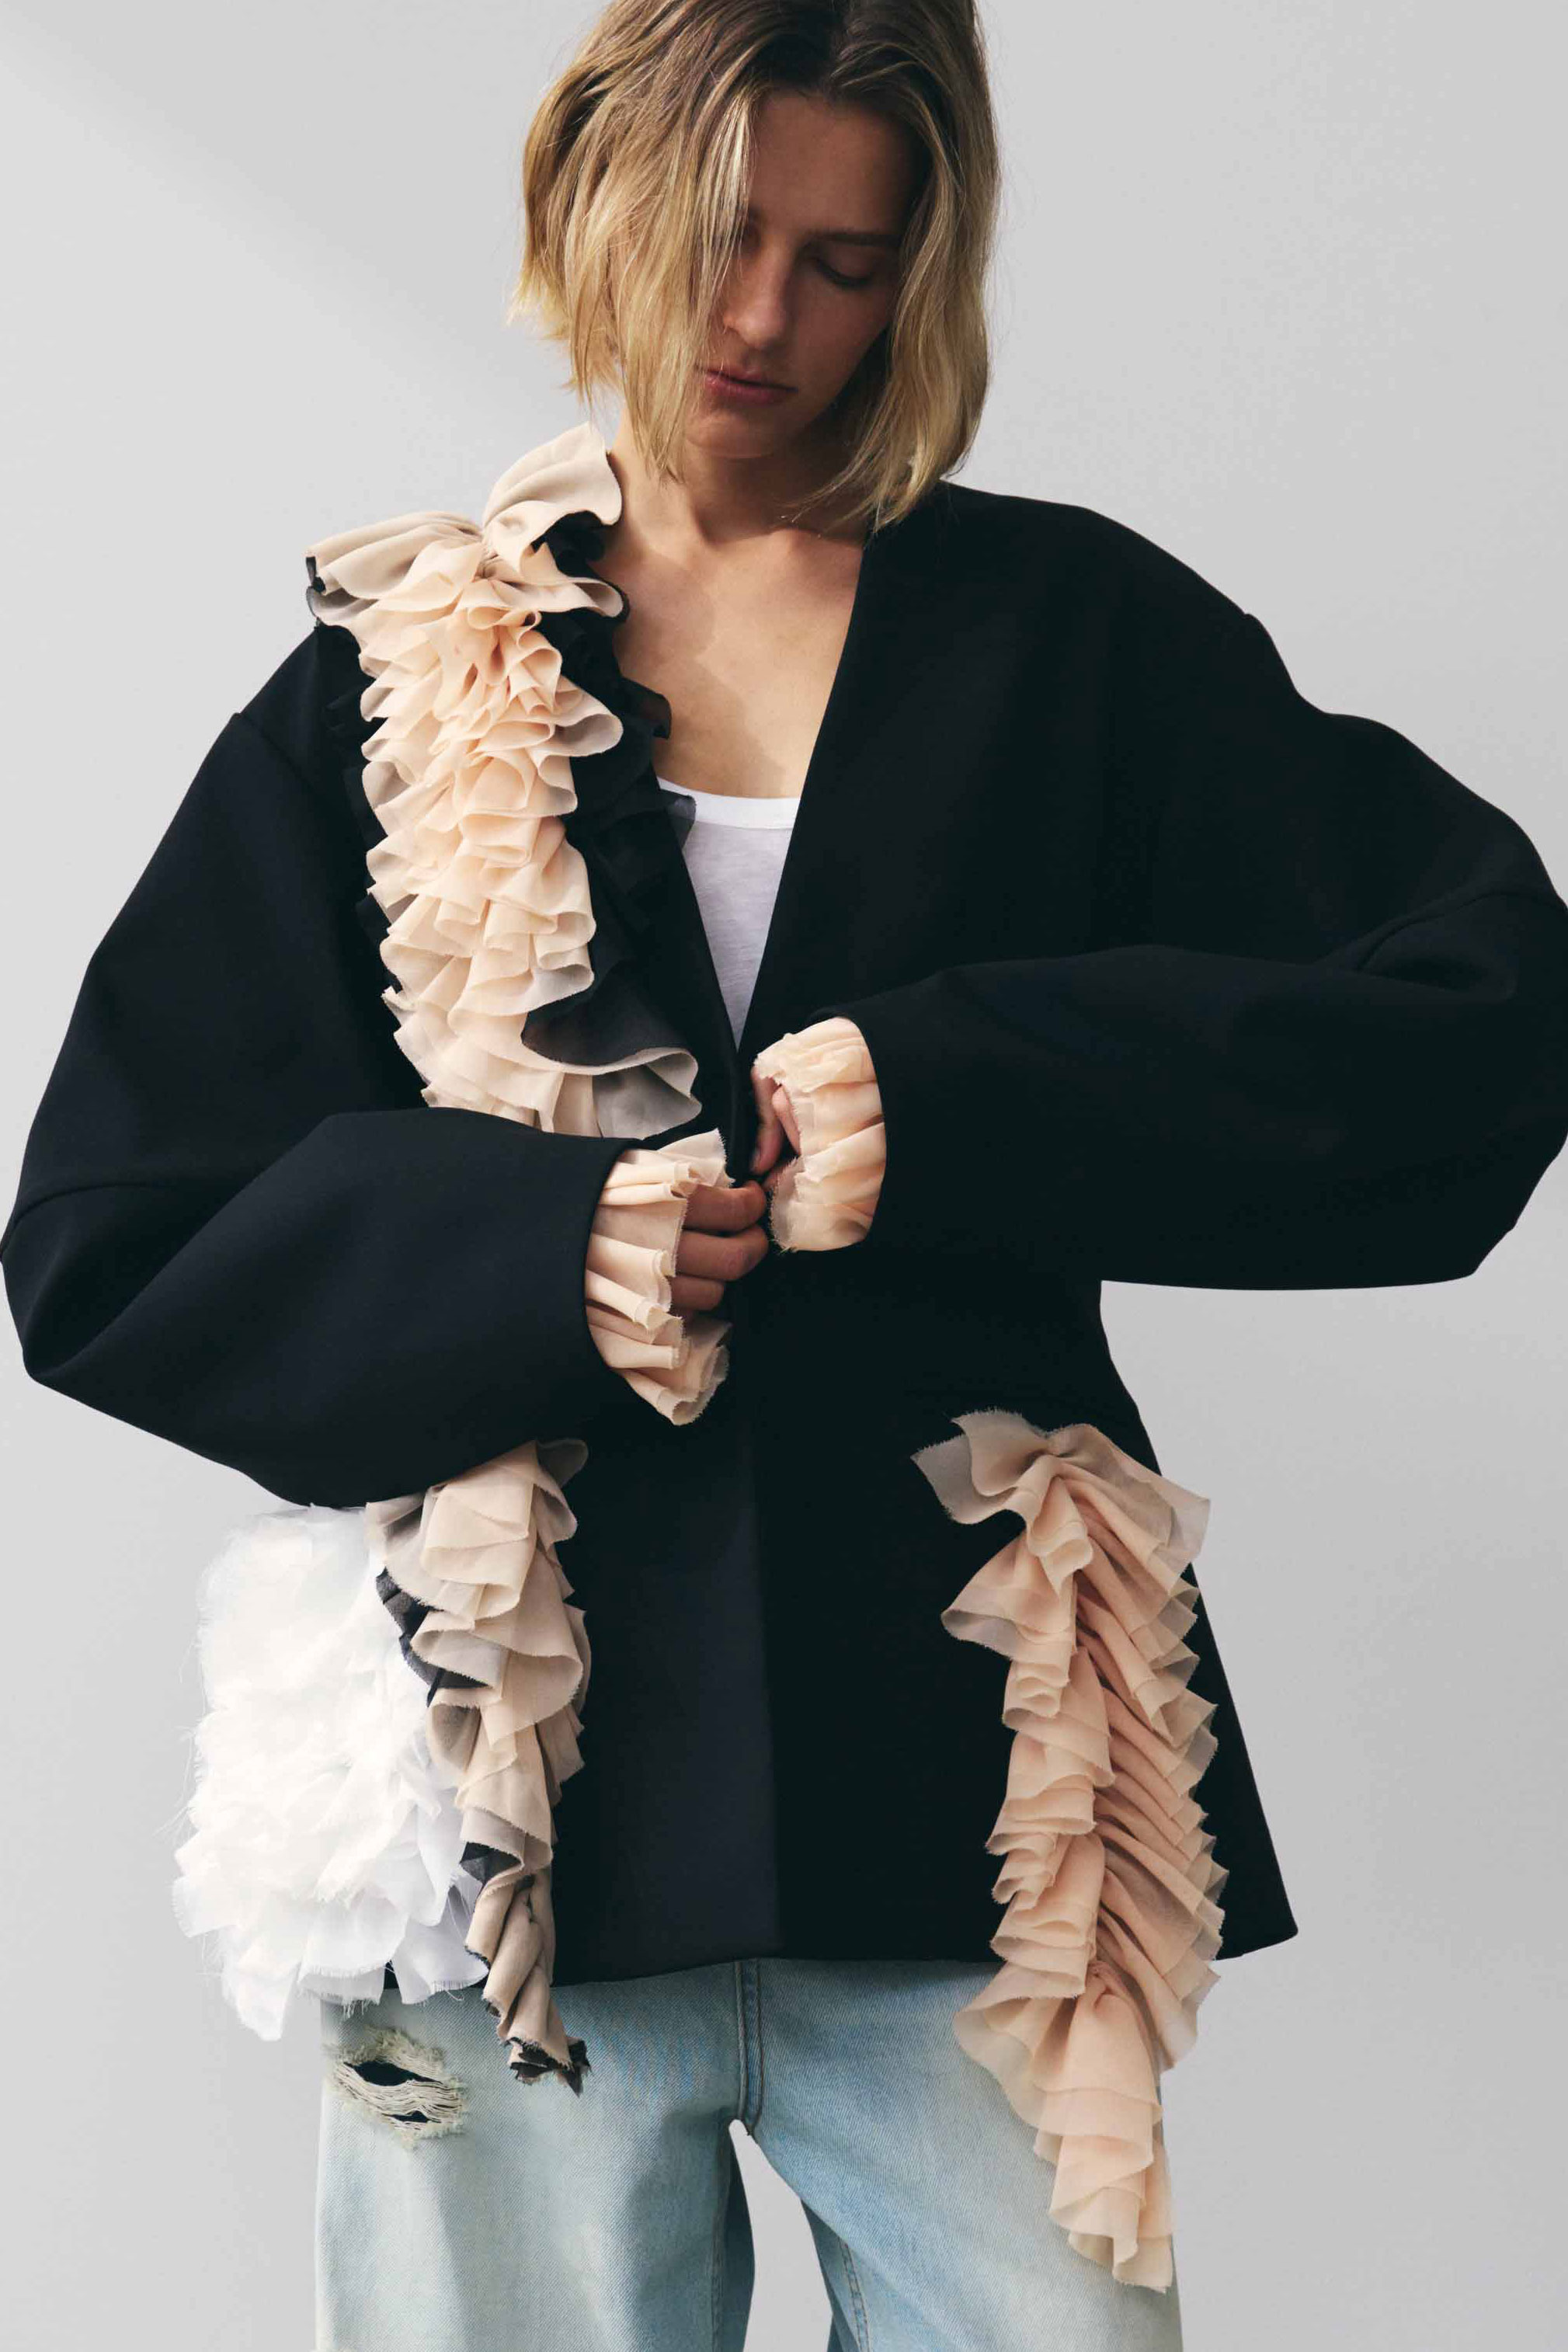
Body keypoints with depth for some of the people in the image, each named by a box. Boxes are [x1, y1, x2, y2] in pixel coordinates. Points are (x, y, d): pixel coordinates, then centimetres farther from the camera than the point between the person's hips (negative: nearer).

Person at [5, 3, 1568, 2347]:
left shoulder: (1073, 641, 6)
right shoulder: (394, 685, 8)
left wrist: (961, 1099, -16)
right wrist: (532, 1250, -13)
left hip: (961, 1802, 0)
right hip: (508, 1807, 1)